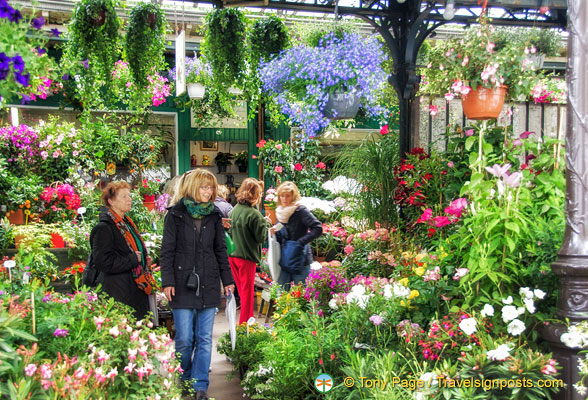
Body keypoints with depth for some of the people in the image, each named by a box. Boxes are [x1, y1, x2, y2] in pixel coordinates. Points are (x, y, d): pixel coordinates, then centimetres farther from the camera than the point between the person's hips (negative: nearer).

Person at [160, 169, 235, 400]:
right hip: (183, 285, -3)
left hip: (209, 285, 3)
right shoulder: (176, 214, -1)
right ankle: (183, 381, 23)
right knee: (184, 340, 0)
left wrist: (228, 280, 12)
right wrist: (167, 281, -8)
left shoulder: (214, 215, 9)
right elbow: (167, 251, -1)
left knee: (205, 339, 5)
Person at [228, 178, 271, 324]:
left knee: (242, 290, 19)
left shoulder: (234, 210, 3)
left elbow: (229, 232, 9)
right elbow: (261, 237, -13)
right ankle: (245, 323, 11)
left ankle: (247, 318, 30)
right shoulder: (254, 214, -18)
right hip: (247, 257, -7)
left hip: (233, 256, 7)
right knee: (247, 291, 5)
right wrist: (265, 223, 0)